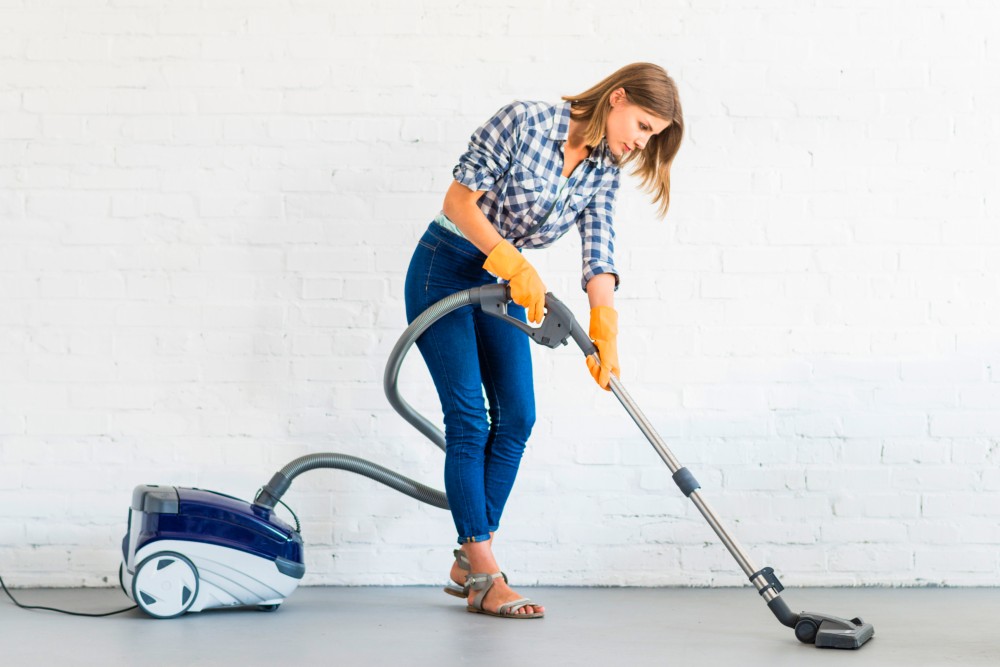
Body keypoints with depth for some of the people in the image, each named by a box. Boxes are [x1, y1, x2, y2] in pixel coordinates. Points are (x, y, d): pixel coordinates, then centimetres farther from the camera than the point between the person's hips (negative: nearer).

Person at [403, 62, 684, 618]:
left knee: (517, 417, 1)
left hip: (505, 283, 7)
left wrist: (605, 330, -24)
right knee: (469, 419, -10)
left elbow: (599, 258, -9)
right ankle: (484, 579, -8)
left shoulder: (603, 172, -1)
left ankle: (470, 562, 11)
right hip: (445, 271, -7)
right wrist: (515, 263, -28)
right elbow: (460, 201, -20)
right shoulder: (525, 121, -19)